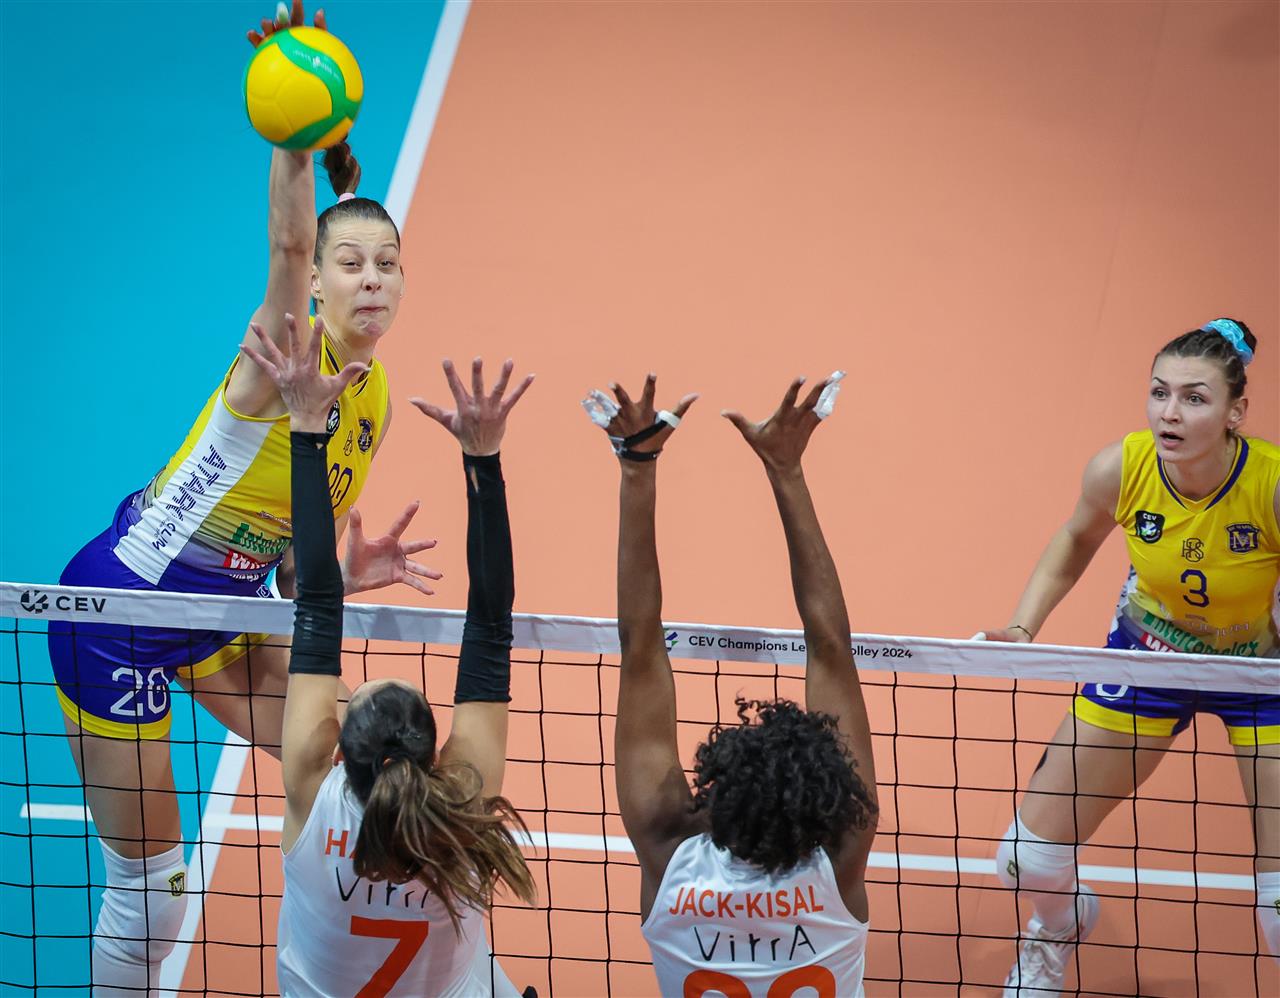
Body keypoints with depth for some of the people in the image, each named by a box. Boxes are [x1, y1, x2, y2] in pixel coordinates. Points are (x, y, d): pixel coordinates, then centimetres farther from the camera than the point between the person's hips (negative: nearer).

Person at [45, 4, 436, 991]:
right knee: (152, 886, -2)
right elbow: (287, 247, -42)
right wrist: (297, 142, -61)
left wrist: (352, 573, -12)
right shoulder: (286, 353, -18)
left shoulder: (373, 399, 3)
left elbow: (297, 557, 10)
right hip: (118, 610, -8)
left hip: (222, 612, 8)